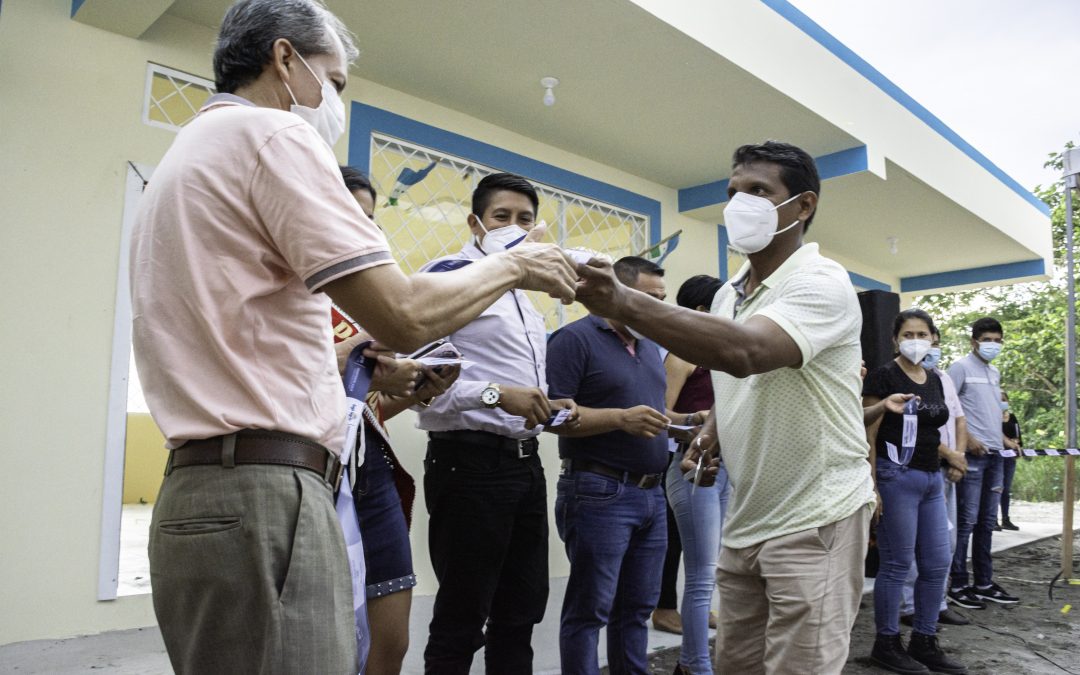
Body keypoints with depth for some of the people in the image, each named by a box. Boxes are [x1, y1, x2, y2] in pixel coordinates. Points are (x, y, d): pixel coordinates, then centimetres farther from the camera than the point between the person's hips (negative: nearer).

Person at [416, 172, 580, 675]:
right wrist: (495, 394, -26)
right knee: (460, 623, 5)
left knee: (520, 615, 17)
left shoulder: (523, 295, 19)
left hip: (525, 463, 9)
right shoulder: (449, 275, -9)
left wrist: (549, 408, 9)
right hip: (471, 461, -9)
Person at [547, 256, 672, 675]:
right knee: (589, 610, 1)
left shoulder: (651, 348, 17)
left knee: (637, 608, 15)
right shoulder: (575, 339, -8)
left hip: (652, 494, 8)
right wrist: (621, 419, -24)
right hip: (600, 493, -8)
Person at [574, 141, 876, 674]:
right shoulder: (727, 295, 9)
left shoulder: (821, 284, -16)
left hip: (815, 519, -7)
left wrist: (624, 304, -43)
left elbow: (746, 352, -36)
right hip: (745, 519, 7)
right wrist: (708, 437, 2)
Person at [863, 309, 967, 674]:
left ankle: (924, 642, 24)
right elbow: (869, 435, -13)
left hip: (931, 479, 8)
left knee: (937, 564, 10)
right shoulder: (883, 376, -9)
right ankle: (886, 645, 14)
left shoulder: (935, 380, 13)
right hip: (897, 477, -7)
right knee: (897, 564, 0)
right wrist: (871, 487, -17)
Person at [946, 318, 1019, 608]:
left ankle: (984, 583, 20)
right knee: (966, 521, -5)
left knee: (987, 522, 12)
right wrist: (968, 439, -16)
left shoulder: (995, 373, 18)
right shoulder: (960, 367, -5)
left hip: (994, 454, 8)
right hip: (972, 454, -8)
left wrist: (1003, 440, 14)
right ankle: (958, 586, 1)